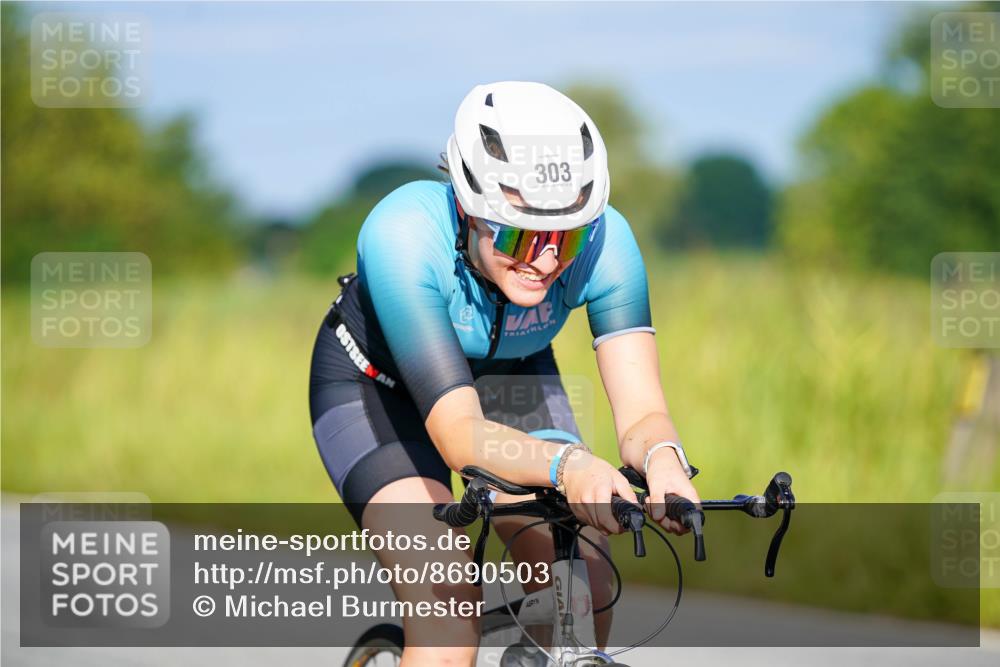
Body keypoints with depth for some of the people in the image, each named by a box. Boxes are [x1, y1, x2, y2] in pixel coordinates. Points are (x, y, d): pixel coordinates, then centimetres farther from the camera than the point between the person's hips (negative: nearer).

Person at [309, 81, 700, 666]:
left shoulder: (603, 239, -31)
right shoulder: (403, 236, -40)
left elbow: (641, 412, -33)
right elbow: (457, 433, -45)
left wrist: (663, 459, -57)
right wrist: (567, 464, -63)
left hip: (509, 377, 3)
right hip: (377, 385, -3)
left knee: (583, 591, -16)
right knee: (448, 607, -25)